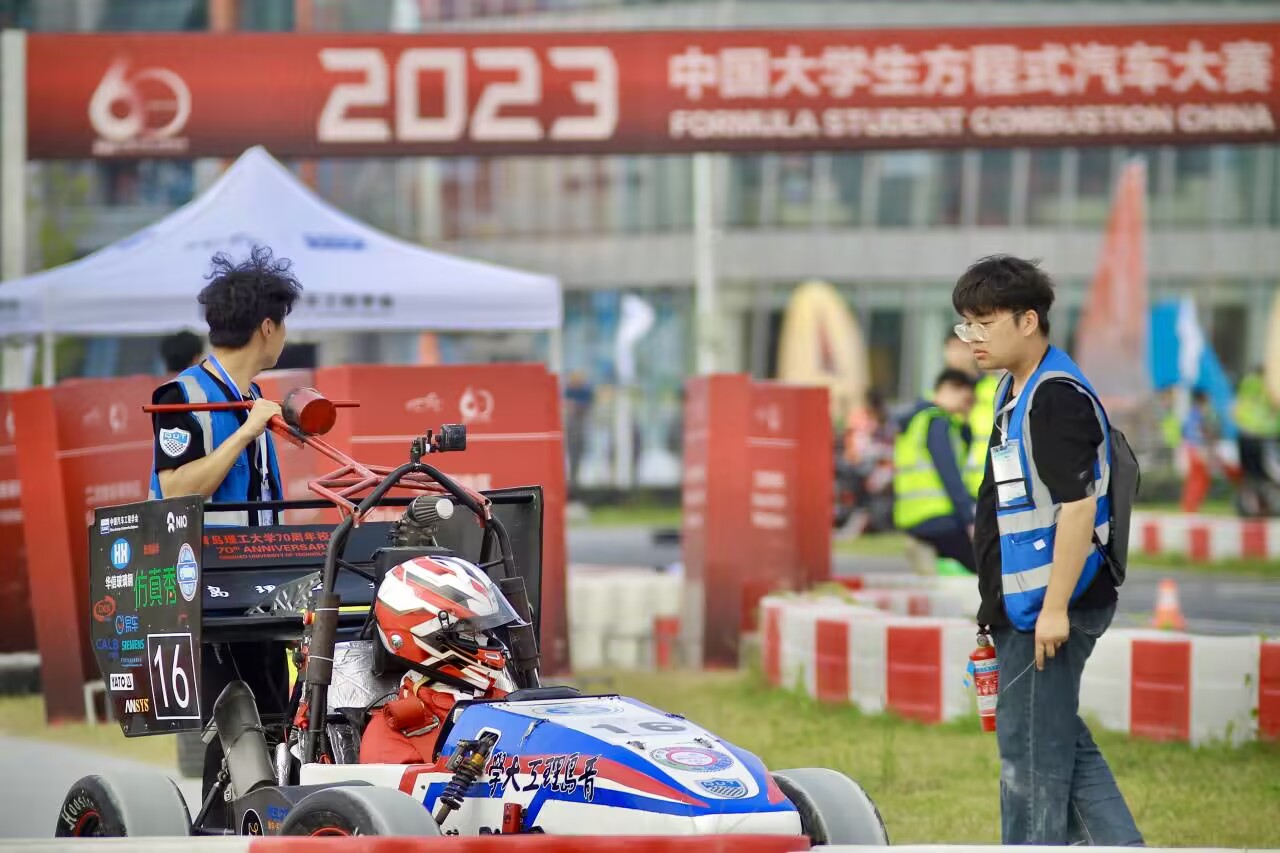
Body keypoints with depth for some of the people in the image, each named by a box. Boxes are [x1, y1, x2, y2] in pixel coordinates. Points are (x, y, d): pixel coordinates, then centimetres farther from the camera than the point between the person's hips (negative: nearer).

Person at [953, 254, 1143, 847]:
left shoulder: (1057, 397, -16)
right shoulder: (1016, 393, 16)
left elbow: (1078, 505, -23)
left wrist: (1055, 608, -24)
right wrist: (998, 606, 24)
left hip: (1046, 612, -10)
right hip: (1024, 606, 10)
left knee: (1031, 753, -2)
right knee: (1063, 746, 14)